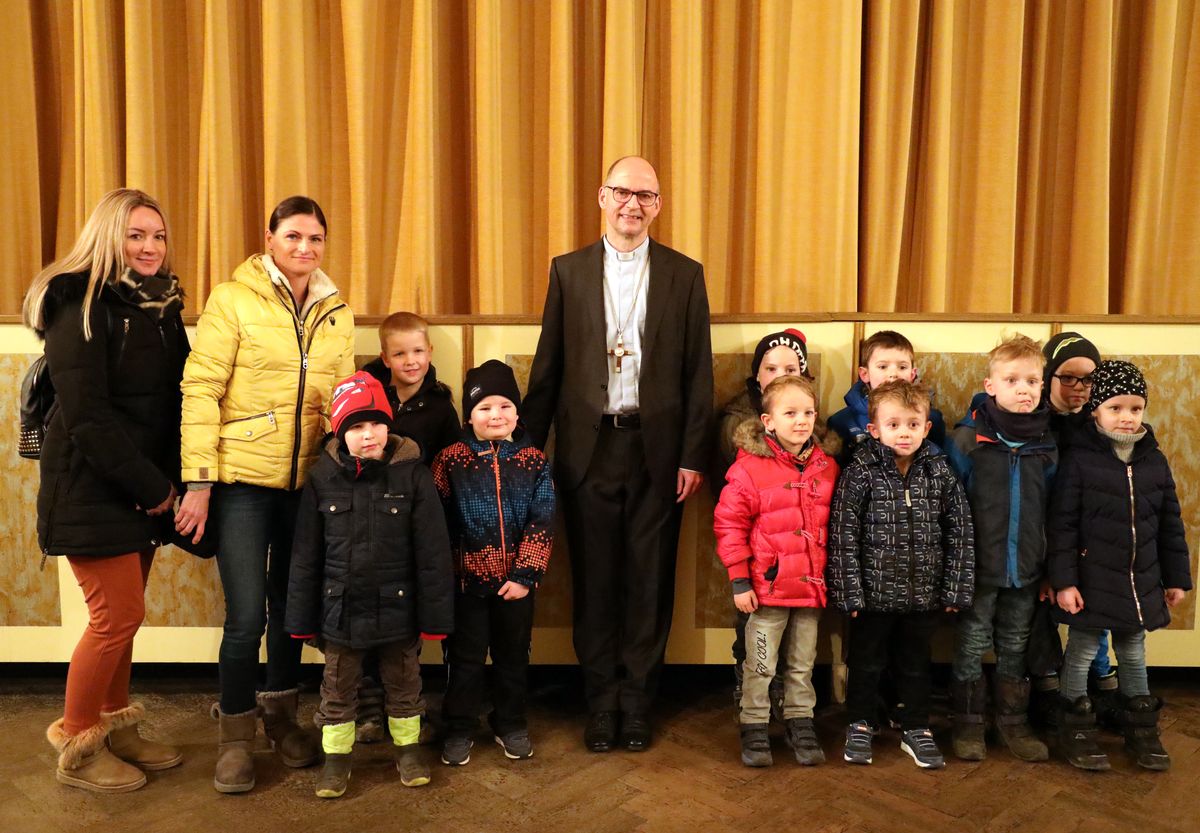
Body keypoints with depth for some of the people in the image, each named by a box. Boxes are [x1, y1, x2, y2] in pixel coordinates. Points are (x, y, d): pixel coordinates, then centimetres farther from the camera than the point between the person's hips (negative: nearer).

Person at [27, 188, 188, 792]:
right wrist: (151, 486, -16)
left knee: (123, 613, 13)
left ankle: (116, 729, 27)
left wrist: (167, 480, -2)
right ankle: (77, 749, 14)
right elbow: (86, 415, -19)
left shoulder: (160, 305, 10)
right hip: (92, 490, -7)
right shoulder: (81, 307, -13)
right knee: (118, 614, -3)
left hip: (143, 488, 7)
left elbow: (175, 398, 10)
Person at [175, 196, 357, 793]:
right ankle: (236, 736, 19)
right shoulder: (233, 300, -6)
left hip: (308, 481, 4)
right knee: (247, 615, -3)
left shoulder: (336, 313, 8)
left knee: (289, 605, 16)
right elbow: (200, 389, -9)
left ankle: (280, 715, 35)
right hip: (243, 479, -4)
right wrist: (199, 480, -13)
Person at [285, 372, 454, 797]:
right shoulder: (322, 477, -7)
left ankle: (407, 747, 38)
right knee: (338, 689, 16)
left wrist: (434, 615, -9)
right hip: (341, 609, 1)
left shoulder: (413, 474, -12)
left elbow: (433, 552, -10)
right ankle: (336, 756, 34)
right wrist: (302, 618, 1)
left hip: (397, 608, -1)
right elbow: (306, 555, -1)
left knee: (403, 683, 17)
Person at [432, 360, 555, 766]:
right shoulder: (450, 460, -5)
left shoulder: (533, 462, -2)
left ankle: (511, 724, 33)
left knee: (514, 654, 15)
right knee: (466, 656, 10)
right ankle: (460, 728, 26)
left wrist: (525, 575, -11)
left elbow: (541, 524, -5)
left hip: (515, 581, 1)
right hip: (467, 579, -1)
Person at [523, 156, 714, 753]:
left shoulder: (685, 275, 5)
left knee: (649, 580, 7)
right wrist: (529, 451, 3)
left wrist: (693, 456, -3)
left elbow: (698, 373, 2)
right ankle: (601, 704, 21)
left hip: (656, 449, 0)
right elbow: (547, 368, 5)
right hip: (588, 449, 0)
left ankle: (637, 703, 22)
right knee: (594, 581, 7)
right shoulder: (569, 271, 6)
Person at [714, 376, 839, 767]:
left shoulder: (826, 468, 4)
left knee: (802, 665, 17)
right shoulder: (749, 468, -11)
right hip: (767, 588, -4)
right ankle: (754, 727, 22)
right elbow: (729, 524, -9)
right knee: (760, 665, 7)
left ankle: (800, 723, 31)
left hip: (811, 587, 4)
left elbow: (833, 525, 15)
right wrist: (739, 580, -10)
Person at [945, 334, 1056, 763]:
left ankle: (1013, 721, 30)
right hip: (978, 566, -3)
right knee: (971, 645, 7)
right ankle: (968, 723, 22)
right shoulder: (967, 439, -10)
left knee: (1015, 647, 16)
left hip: (1026, 567, 3)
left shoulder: (1048, 444, 2)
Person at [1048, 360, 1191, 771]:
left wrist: (1176, 577, 10)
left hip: (1141, 580, 5)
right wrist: (1064, 580, -15)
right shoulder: (1078, 459, -12)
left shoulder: (1154, 460, 2)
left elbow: (1170, 523, 9)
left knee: (1134, 652, 19)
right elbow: (1062, 525, -12)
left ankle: (1141, 729, 34)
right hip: (1092, 581, -4)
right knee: (1082, 651, 7)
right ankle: (1076, 729, 23)